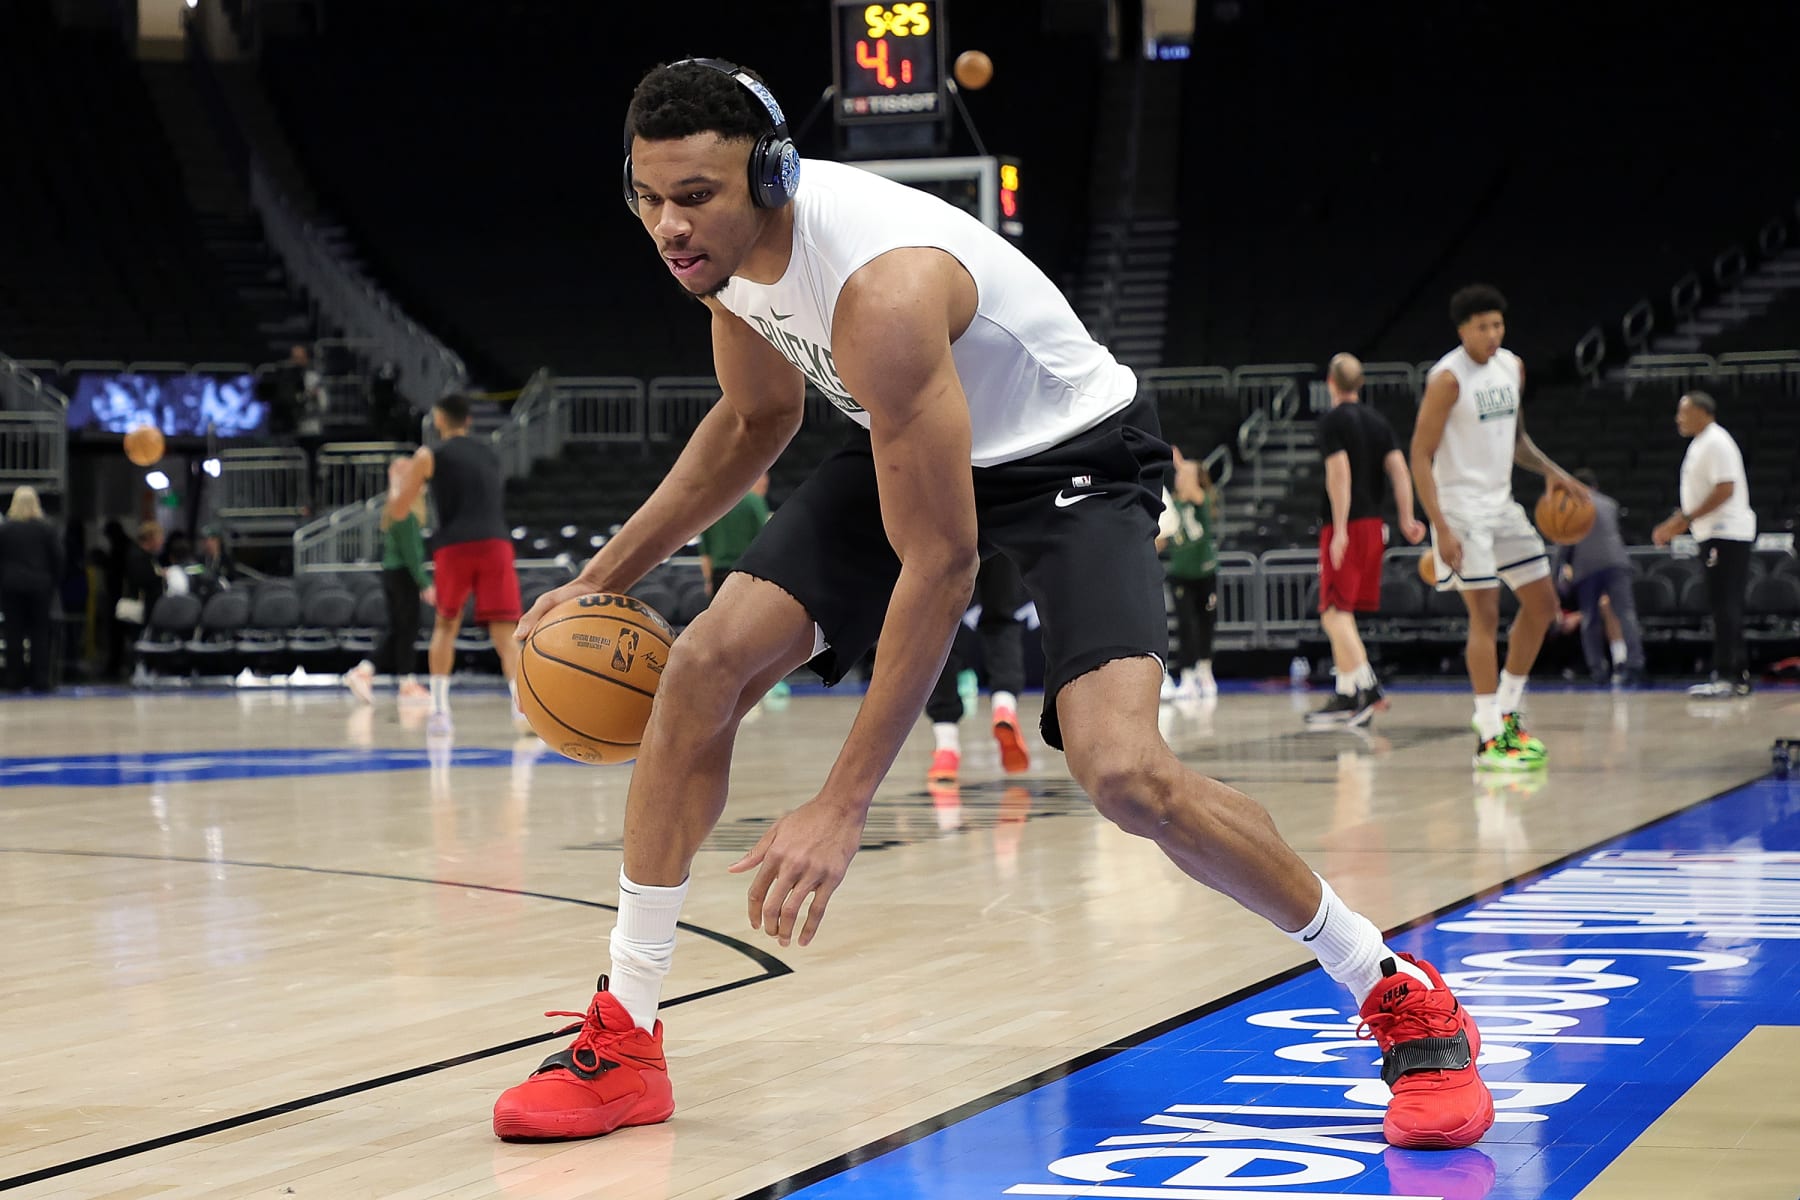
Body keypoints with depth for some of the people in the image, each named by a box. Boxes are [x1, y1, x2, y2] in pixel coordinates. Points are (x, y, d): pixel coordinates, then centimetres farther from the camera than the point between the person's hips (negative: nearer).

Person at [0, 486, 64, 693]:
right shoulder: (48, 529, -2)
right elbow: (58, 559, -1)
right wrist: (56, 583, 7)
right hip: (40, 585, 0)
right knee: (39, 633, 4)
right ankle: (40, 680, 0)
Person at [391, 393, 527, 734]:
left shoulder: (429, 456, 8)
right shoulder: (490, 455, 21)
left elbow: (399, 509, 9)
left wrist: (397, 490, 33)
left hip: (454, 547, -2)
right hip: (495, 544, 2)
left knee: (446, 625, 17)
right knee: (504, 631, -2)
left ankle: (439, 709, 11)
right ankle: (522, 707, -20)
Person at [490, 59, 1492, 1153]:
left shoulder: (881, 283, -37)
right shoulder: (729, 245, -11)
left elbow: (939, 567, -35)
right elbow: (758, 421, 12)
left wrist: (843, 805, -34)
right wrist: (606, 576, 8)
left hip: (1070, 456, -8)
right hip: (911, 449, 8)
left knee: (1124, 771, -26)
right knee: (702, 668, -9)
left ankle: (1402, 998, -4)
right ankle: (625, 1037, 1)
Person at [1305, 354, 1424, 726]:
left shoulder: (1333, 420, -8)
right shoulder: (1378, 421, 13)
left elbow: (1339, 472, -17)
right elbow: (1398, 469, 6)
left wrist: (1339, 529, -20)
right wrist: (1406, 519, 4)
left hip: (1345, 525, -7)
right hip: (1374, 524, 8)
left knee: (1334, 612, -8)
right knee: (1344, 613, 15)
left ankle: (1365, 686, -22)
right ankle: (1346, 697, 16)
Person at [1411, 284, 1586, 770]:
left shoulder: (1512, 366, 7)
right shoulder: (1447, 379, -16)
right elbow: (1420, 457, -17)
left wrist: (1552, 472, 5)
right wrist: (1441, 529, -24)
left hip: (1501, 502, 8)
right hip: (1461, 507, -8)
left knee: (1542, 603, 9)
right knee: (1485, 614, -10)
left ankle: (1508, 714, 21)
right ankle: (1490, 738, -6)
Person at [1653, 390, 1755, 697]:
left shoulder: (1715, 442, -12)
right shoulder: (1701, 443, 18)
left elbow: (1725, 489, -21)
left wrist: (1685, 519, -20)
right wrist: (1674, 525, 17)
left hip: (1726, 536, -10)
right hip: (1717, 535, 10)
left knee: (1724, 606, -12)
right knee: (1725, 608, 11)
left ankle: (1725, 676, -14)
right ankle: (1737, 677, 14)